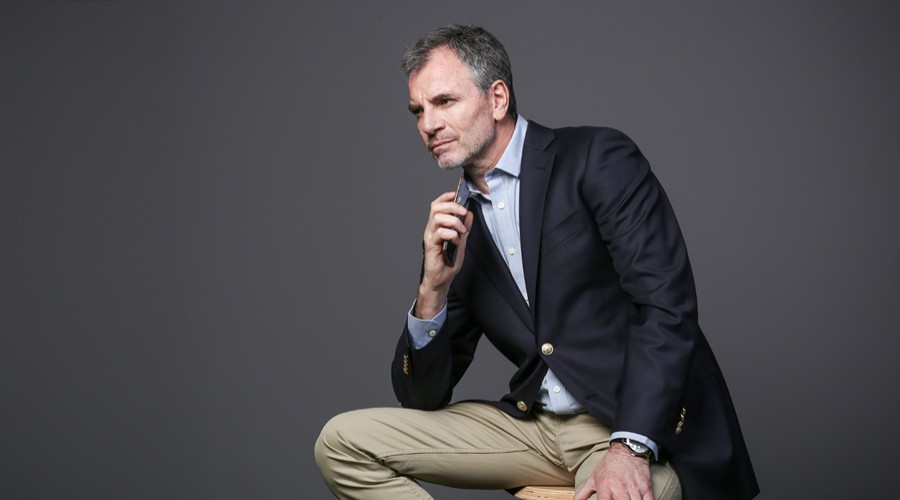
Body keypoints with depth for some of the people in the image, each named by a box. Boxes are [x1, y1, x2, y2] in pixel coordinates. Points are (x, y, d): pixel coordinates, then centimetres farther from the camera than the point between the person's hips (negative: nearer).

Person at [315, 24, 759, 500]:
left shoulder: (597, 158, -4)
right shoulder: (457, 227, 12)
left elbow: (666, 303, -15)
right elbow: (421, 397, 10)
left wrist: (629, 447, -25)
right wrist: (433, 288, -7)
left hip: (642, 425, -6)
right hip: (535, 423, 6)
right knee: (343, 442, -3)